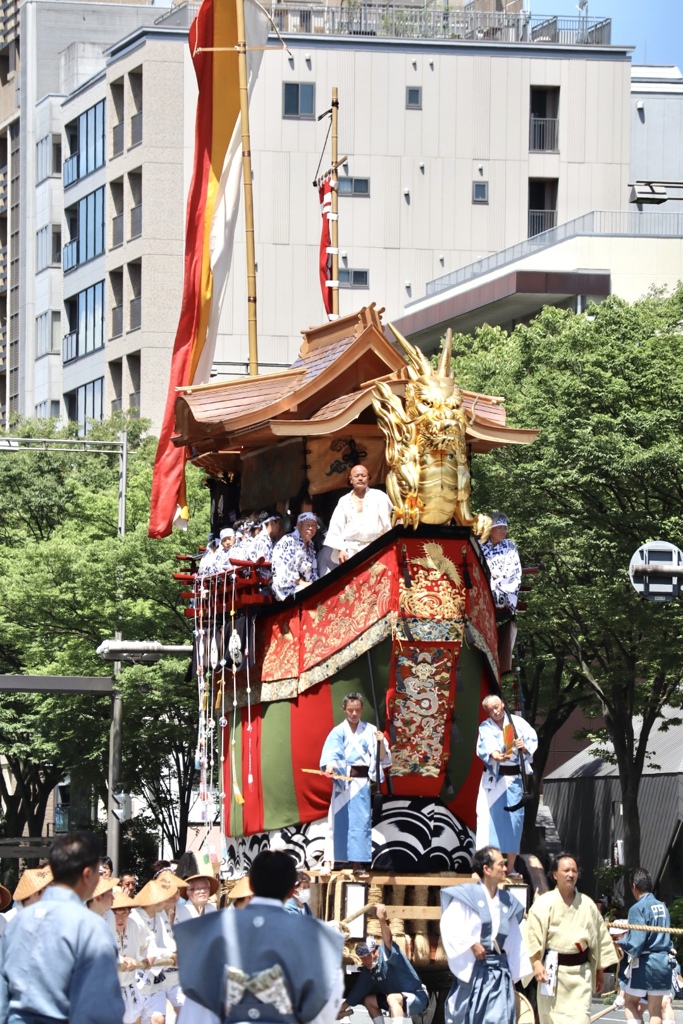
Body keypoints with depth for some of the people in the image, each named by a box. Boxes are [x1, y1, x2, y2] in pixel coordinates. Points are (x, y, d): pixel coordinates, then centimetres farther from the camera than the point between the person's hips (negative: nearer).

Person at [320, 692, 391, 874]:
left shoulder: (370, 731, 8)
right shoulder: (338, 732, 3)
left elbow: (382, 759, 5)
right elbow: (331, 752, -15)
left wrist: (381, 743, -14)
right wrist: (329, 766, -35)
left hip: (362, 782, 1)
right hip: (343, 782, -1)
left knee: (361, 822, -1)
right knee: (339, 821, -5)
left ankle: (358, 863, 1)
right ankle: (330, 862, -5)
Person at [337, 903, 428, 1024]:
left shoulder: (387, 954, -20)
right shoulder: (368, 970, 4)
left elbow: (388, 941, -42)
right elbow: (358, 991, 11)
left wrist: (382, 920, -60)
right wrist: (342, 1008, 10)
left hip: (417, 998, -10)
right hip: (397, 1000, 10)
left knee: (392, 998, -36)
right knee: (368, 1000, 15)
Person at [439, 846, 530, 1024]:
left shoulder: (507, 901, 13)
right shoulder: (467, 895, -5)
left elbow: (514, 940, 17)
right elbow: (449, 926, -15)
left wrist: (517, 970, 14)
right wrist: (471, 944, -20)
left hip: (499, 968, 4)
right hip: (473, 968, -4)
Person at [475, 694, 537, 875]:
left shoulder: (518, 723, 2)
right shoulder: (485, 728, 0)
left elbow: (532, 740, 1)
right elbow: (485, 747, -20)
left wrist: (525, 747, -22)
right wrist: (495, 756, -41)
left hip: (514, 777, 1)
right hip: (493, 778, -1)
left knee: (514, 819, 0)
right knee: (489, 817, -8)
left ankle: (511, 867, 6)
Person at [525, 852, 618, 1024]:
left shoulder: (587, 905, 6)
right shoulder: (544, 903, -4)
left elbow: (600, 938, 14)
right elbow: (533, 936, -9)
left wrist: (600, 971, 16)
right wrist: (537, 963, -22)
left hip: (580, 971, 2)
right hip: (553, 969, -2)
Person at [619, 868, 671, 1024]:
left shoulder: (638, 908, -13)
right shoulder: (662, 907, 7)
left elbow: (634, 945, -18)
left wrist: (621, 941, 3)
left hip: (645, 963, -6)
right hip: (663, 962, 6)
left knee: (630, 1002, 7)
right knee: (655, 1008, 8)